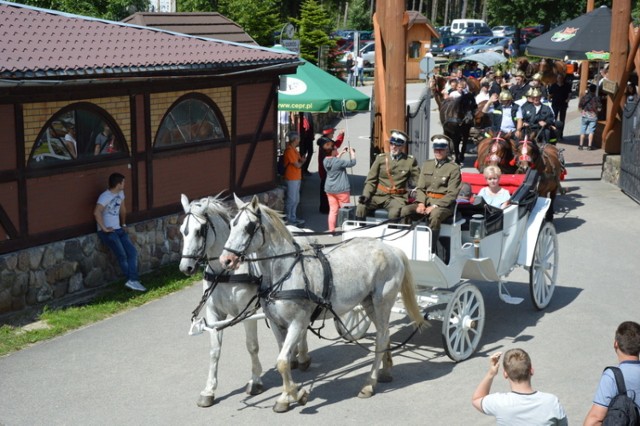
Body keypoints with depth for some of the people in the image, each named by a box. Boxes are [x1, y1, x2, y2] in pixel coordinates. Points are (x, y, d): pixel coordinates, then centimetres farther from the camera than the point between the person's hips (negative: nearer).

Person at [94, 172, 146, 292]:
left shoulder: (120, 193, 10)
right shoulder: (105, 197, -17)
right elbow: (96, 212, -32)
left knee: (132, 252, -8)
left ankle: (132, 281, -12)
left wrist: (123, 224, 23)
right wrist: (104, 228, -26)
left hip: (118, 229, 8)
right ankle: (132, 280, -7)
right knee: (122, 255, -17)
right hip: (107, 232, -8)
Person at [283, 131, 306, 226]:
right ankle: (287, 220, 3)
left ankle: (293, 218, 24)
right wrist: (302, 161, 3)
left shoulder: (294, 149, 13)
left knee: (296, 200, 15)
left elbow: (300, 160, 14)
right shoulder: (289, 150, -19)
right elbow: (297, 165, -18)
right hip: (292, 178, -10)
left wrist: (301, 161, -8)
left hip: (297, 177, 10)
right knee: (291, 200, -5)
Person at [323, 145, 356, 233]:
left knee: (333, 210, 10)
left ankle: (331, 230, 11)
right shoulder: (338, 162, -22)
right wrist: (352, 152, 0)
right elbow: (352, 162, -14)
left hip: (329, 189, 7)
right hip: (341, 189, -7)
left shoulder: (325, 161, 0)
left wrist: (342, 153, 17)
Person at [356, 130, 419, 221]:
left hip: (397, 197, -2)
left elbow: (418, 181, 8)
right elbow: (371, 180, 7)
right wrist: (366, 195, -9)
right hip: (379, 195, 2)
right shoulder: (381, 158, 8)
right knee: (361, 207, -25)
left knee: (394, 213, -35)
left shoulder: (410, 161, 5)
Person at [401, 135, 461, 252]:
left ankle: (430, 251, -37)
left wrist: (434, 206, -18)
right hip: (426, 200, 5)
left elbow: (452, 194, -8)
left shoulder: (454, 168, 0)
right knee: (405, 211, -22)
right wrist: (421, 203, -7)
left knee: (435, 215, -39)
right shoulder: (427, 165, 17)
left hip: (443, 204, -5)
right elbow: (420, 187, 13)